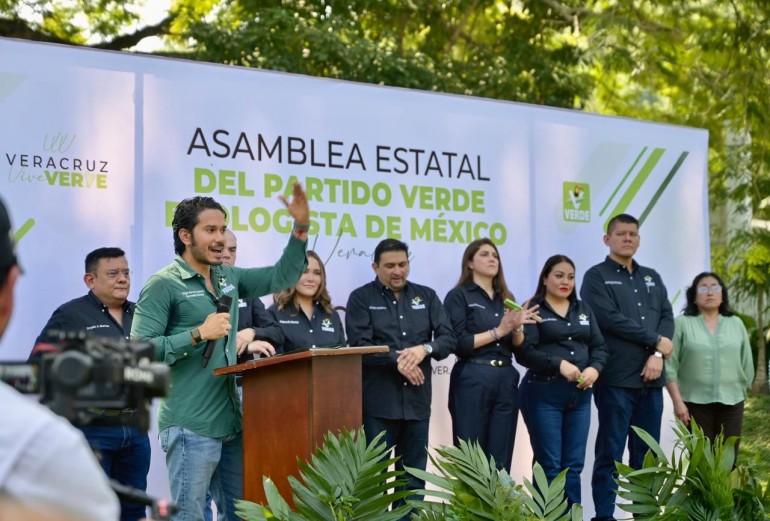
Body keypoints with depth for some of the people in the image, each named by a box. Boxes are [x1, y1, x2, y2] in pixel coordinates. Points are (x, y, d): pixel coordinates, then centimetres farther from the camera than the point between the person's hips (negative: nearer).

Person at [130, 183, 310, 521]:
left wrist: (300, 227, 2)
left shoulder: (230, 278, 14)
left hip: (232, 422, 8)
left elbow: (282, 277, 15)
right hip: (190, 426, -8)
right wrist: (198, 334, -19)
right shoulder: (163, 285, -8)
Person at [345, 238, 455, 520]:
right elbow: (360, 346, -9)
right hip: (378, 400, -4)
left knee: (414, 475, 8)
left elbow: (448, 338, 4)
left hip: (417, 399, 4)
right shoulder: (361, 298, 2)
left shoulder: (426, 296, 13)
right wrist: (397, 360, -18)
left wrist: (424, 349, -15)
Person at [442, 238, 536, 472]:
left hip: (506, 380, 6)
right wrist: (498, 331, -12)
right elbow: (458, 344, -11)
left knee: (501, 460, 6)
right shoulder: (459, 296, -1)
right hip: (472, 381, -5)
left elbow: (518, 346, 14)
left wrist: (517, 328, -7)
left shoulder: (506, 297, 16)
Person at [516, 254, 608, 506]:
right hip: (543, 393, -5)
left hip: (580, 394, 5)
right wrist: (559, 364, -23)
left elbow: (600, 346, 11)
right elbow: (524, 352, -11)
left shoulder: (583, 310, 17)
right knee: (549, 466, -3)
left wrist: (594, 368, -10)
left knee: (574, 466, 5)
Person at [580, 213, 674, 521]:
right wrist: (656, 340, -8)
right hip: (616, 379, -5)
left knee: (646, 453, 9)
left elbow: (667, 317, 9)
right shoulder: (597, 277, 0)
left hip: (651, 379, 5)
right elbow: (610, 319, -13)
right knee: (610, 453, -3)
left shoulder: (652, 278, 18)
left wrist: (658, 355, -9)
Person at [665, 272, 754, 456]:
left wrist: (740, 391, 12)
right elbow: (670, 366, -4)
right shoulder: (681, 324, -1)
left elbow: (747, 365, 14)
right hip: (695, 403, -3)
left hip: (731, 403, 3)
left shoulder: (736, 324, 10)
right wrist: (677, 401, -10)